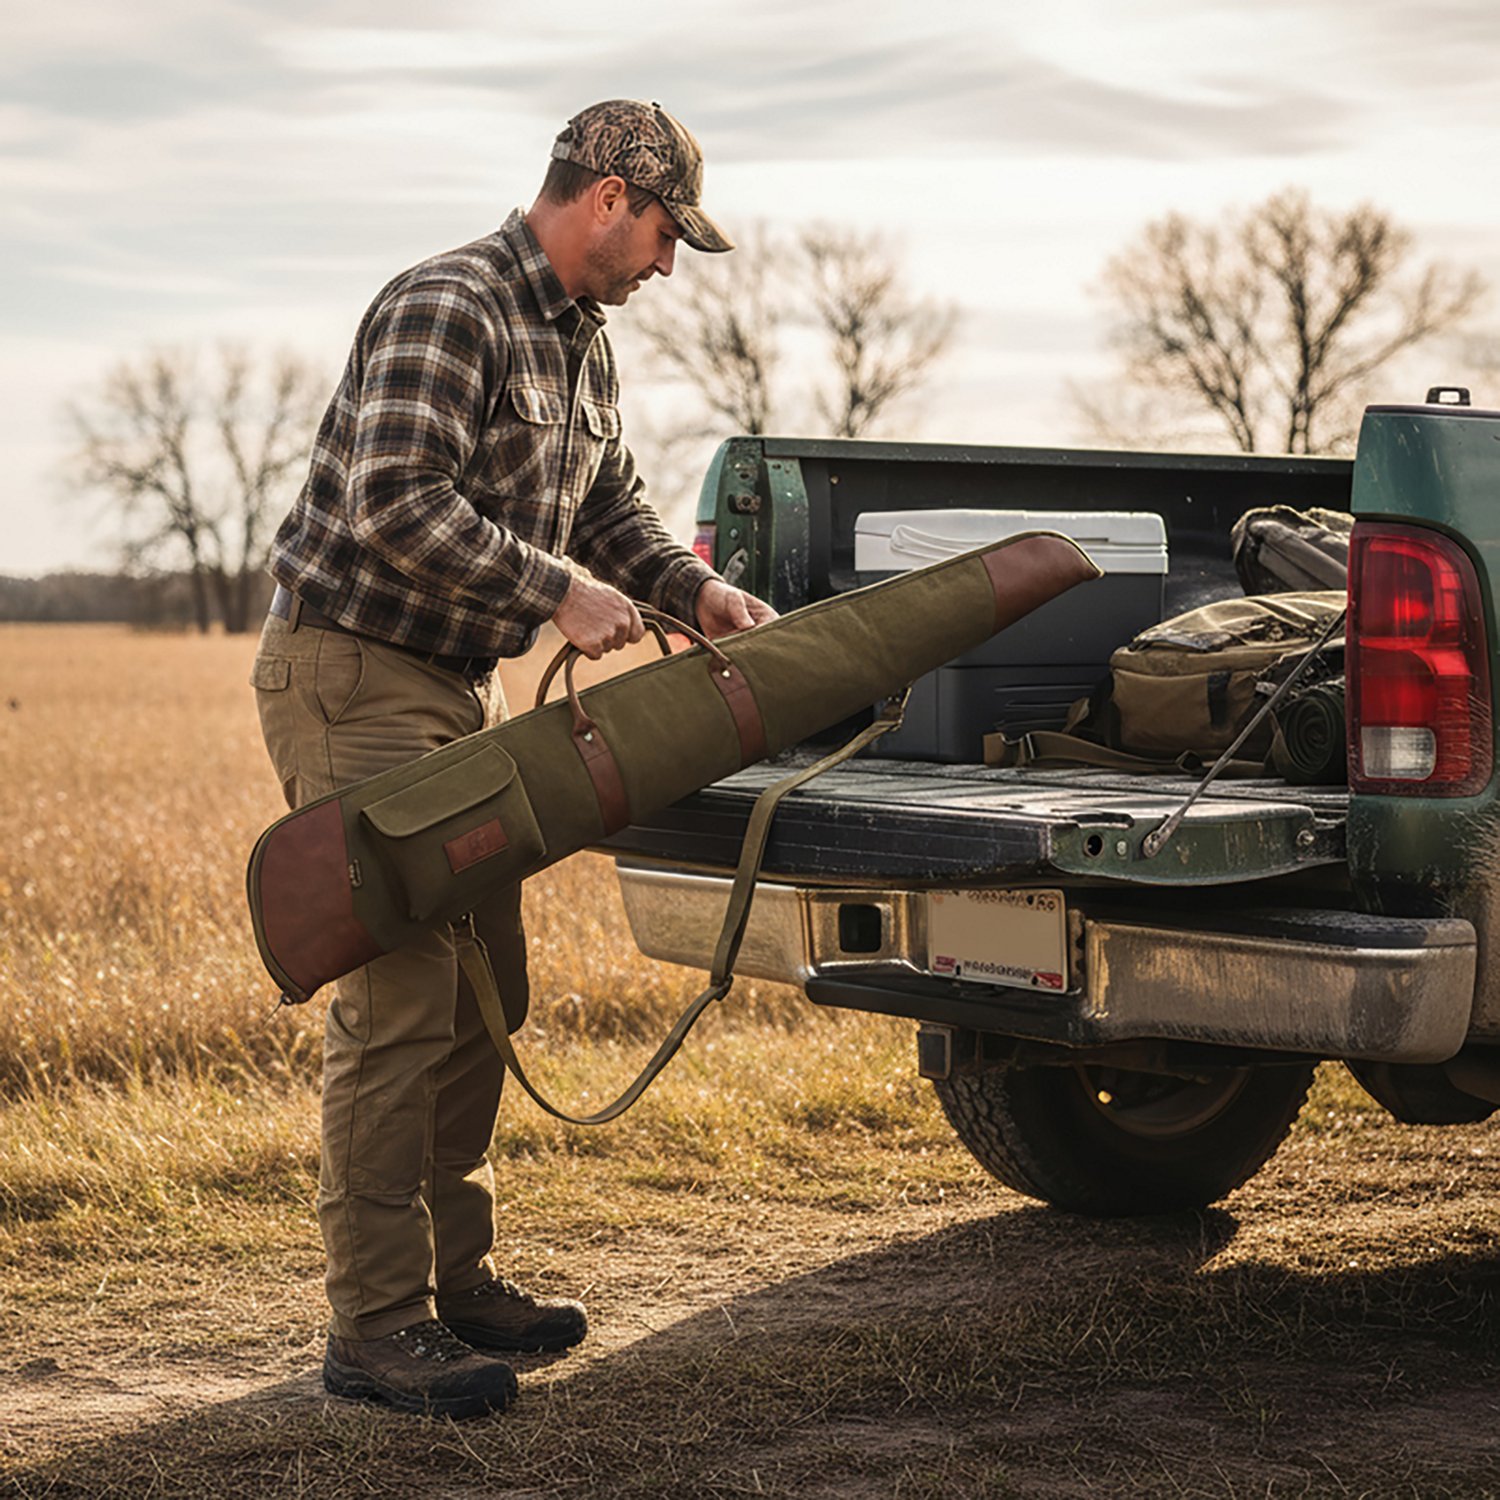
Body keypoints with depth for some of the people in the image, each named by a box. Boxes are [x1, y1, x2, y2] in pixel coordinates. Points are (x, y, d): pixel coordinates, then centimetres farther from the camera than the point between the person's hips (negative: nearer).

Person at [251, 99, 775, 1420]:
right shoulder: (448, 308, -18)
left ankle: (454, 1276, 24)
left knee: (485, 992, 12)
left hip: (454, 687, 10)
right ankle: (376, 1328, -5)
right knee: (400, 998, -11)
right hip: (349, 675, -10)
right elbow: (396, 503, -28)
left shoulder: (582, 344, 13)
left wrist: (694, 590, 5)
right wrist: (559, 588, -22)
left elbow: (612, 505, 22)